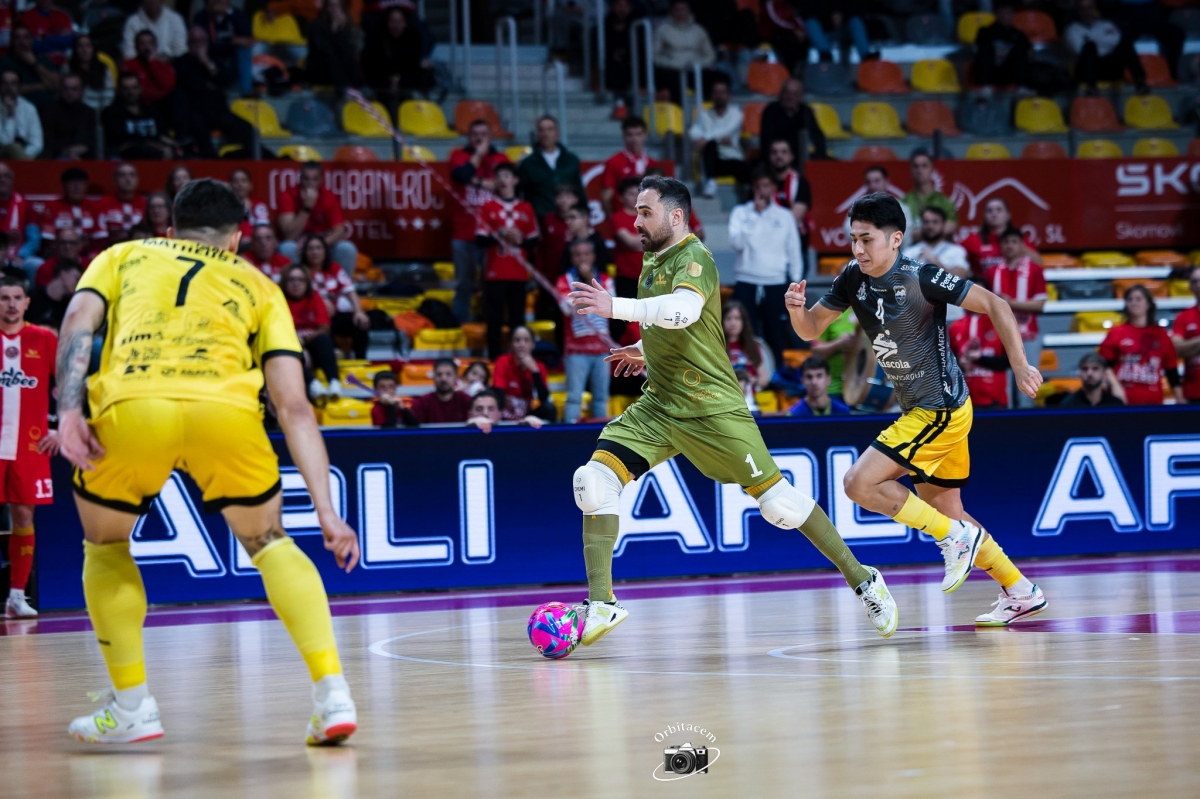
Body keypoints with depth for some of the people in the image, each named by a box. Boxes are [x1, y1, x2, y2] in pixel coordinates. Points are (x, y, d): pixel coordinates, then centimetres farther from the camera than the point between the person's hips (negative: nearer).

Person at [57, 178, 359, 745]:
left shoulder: (124, 257, 33)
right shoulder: (258, 286, 31)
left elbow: (79, 320, 11)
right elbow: (293, 405, 20)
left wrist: (68, 410, 0)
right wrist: (325, 511, 16)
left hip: (130, 406, 0)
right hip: (226, 407, 0)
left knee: (104, 544, 28)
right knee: (268, 541, 25)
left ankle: (131, 706, 23)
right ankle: (332, 695, 10)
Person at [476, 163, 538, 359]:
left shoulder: (526, 208, 10)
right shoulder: (488, 207, 5)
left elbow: (533, 240, 10)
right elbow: (480, 239, -1)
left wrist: (520, 240, -10)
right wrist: (500, 236, -16)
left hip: (519, 274, 1)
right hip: (495, 273, -1)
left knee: (518, 320, 3)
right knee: (495, 320, -3)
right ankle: (495, 359, 1)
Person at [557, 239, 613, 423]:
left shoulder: (604, 280, 11)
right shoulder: (565, 281, 2)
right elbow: (571, 309, -11)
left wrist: (591, 280, -11)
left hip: (601, 347, 3)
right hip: (577, 349, -3)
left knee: (601, 396, 7)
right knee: (575, 396, -8)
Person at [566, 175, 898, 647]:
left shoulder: (694, 259, -14)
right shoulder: (652, 262, 13)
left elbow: (684, 310, -36)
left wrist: (615, 307, -37)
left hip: (712, 407, -8)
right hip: (659, 407, 8)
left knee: (777, 501, -6)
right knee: (594, 480, -12)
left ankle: (863, 582, 12)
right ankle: (601, 605, -9)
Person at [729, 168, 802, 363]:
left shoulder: (785, 216, 8)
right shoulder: (741, 212, 4)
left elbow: (794, 252, 10)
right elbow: (736, 243, -12)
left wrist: (796, 283, 3)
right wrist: (756, 213, -11)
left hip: (776, 284, 1)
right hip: (746, 283, -1)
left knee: (776, 338, 3)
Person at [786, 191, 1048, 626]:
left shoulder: (922, 277, -20)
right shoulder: (854, 278, 0)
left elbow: (995, 305, -15)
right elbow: (812, 329, 6)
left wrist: (1019, 365, -20)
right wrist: (797, 309, -16)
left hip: (940, 410, -9)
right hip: (920, 410, 9)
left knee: (860, 483, -15)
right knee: (943, 510, 15)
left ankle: (956, 537, -5)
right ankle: (1021, 592, 24)